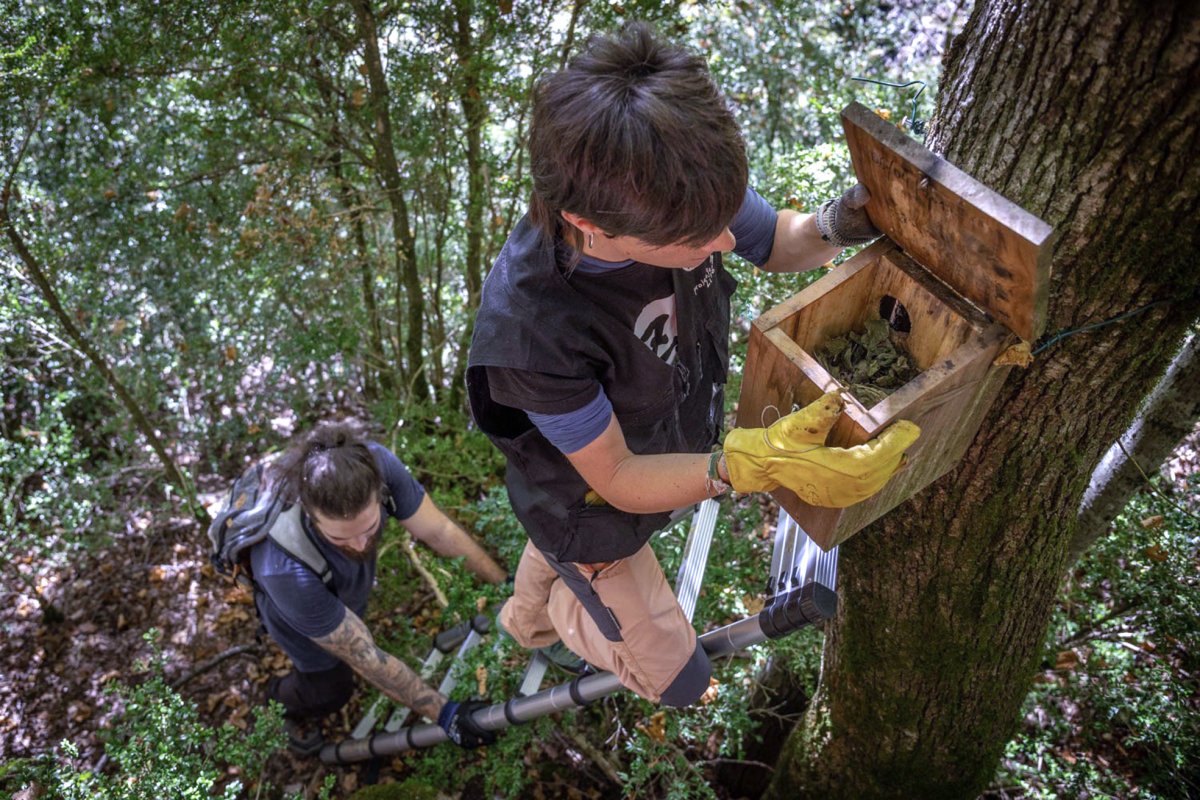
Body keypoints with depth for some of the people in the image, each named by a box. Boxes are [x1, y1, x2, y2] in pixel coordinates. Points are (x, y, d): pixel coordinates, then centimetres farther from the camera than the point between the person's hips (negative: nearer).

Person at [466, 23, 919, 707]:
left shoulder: (681, 195, -30)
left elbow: (779, 243, -9)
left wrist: (842, 222, -32)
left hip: (671, 453, 6)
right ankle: (565, 614, 43)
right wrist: (748, 466, -48)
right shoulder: (530, 327, -45)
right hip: (594, 509, -5)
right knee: (678, 681, 14)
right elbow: (616, 481, -32)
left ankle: (527, 624, 74)